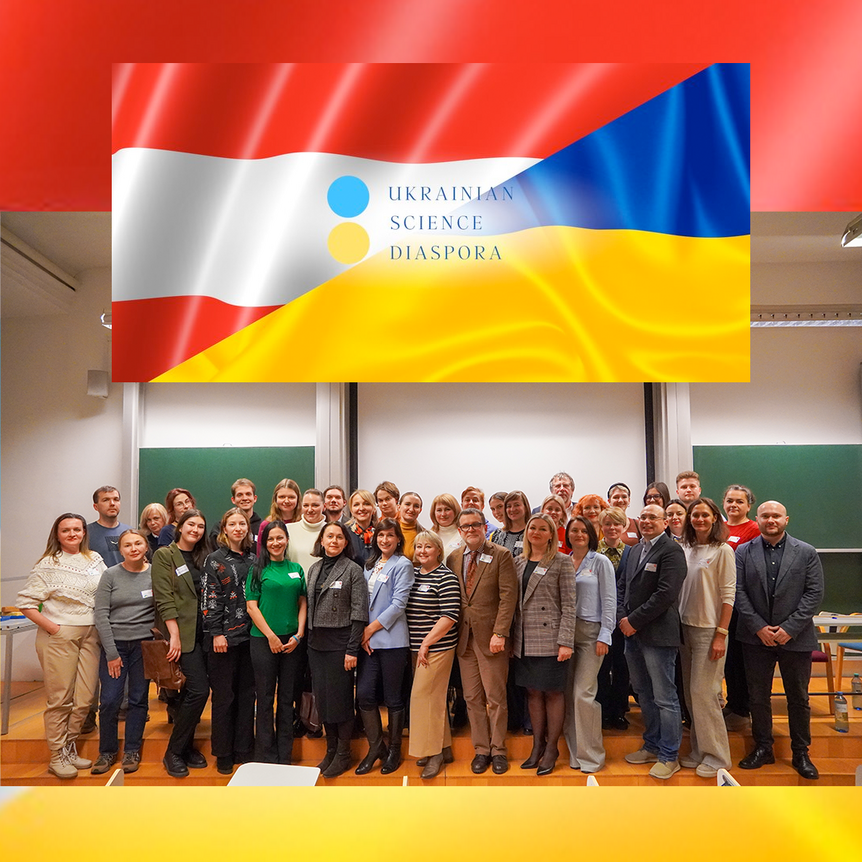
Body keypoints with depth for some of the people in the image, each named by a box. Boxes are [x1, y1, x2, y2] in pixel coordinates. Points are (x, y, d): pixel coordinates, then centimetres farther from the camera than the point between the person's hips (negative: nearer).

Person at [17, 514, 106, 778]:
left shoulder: (95, 559, 8)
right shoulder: (48, 564, -5)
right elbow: (25, 602, -6)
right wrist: (51, 627, -12)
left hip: (90, 636, 5)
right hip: (59, 638, -4)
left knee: (84, 699, 9)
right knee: (60, 699, 3)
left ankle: (69, 748, 27)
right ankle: (57, 757, 18)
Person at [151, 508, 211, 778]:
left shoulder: (203, 558, 14)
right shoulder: (164, 555, -4)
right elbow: (164, 599, -11)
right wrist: (175, 635, -16)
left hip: (203, 632, 6)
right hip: (183, 633, -6)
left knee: (190, 691, 12)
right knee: (199, 690, -11)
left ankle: (185, 747, 24)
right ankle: (173, 753, 3)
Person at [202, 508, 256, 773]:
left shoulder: (252, 559, 10)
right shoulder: (215, 560, -3)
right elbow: (209, 599, -8)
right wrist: (216, 633, -13)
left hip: (250, 636, 4)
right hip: (224, 637, -4)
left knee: (247, 694, 9)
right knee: (224, 696, 3)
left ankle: (244, 751, 20)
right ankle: (223, 754, 16)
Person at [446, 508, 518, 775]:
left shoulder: (501, 555, -4)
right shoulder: (453, 558, 8)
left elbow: (508, 595, -9)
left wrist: (500, 633, -15)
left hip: (490, 637, -4)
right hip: (464, 637, 4)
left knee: (495, 697, 4)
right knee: (472, 698, 10)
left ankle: (498, 750, 20)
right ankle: (481, 750, 22)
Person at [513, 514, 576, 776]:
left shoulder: (561, 562, -4)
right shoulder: (519, 562, 10)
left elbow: (568, 605, -8)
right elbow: (514, 602, 12)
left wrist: (565, 642, -14)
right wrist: (511, 637, 8)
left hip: (550, 640, -5)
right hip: (524, 640, 5)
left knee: (552, 693, 4)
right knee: (533, 691, 12)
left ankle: (551, 748, 18)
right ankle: (537, 745, 25)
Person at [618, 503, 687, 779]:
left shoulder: (671, 551, -11)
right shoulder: (636, 550, 14)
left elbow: (665, 594, -19)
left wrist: (634, 621, -15)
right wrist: (623, 617, 1)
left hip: (658, 634, -8)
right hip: (633, 632, 8)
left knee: (664, 698, 1)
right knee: (643, 694, 18)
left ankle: (669, 756, 14)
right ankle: (652, 746, 33)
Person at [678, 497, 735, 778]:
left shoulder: (723, 551, -8)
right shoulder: (684, 549, 7)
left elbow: (728, 595, -10)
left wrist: (721, 634, -14)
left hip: (709, 629, -5)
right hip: (685, 627, 6)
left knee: (703, 692, -4)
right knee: (690, 692, 10)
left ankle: (716, 756, 11)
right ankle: (699, 752, 22)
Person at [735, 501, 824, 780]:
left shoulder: (806, 553, 0)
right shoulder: (744, 552, 2)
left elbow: (814, 593, -6)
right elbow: (738, 592, -3)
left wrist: (789, 628, -13)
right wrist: (758, 627, -12)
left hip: (795, 638, -1)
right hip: (756, 637, 1)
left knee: (798, 698, 10)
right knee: (758, 696, 10)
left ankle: (801, 753, 26)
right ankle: (763, 748, 25)